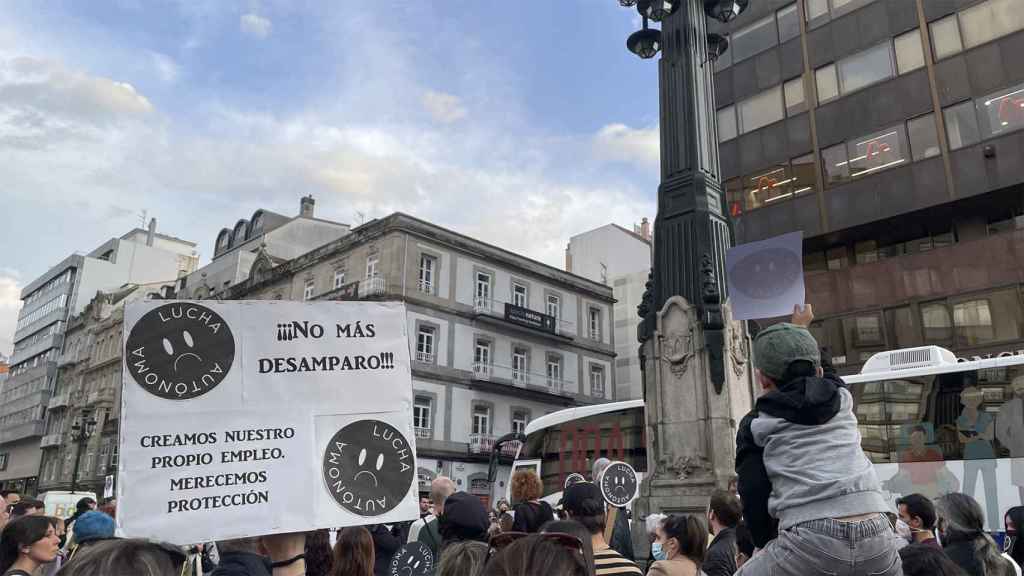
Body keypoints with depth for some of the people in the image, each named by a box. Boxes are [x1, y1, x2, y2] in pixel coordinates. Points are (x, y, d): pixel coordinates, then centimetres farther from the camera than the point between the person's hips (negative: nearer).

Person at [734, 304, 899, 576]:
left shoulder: (756, 423, 7)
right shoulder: (842, 398, 16)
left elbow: (754, 496, 0)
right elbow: (824, 374, 40)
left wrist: (769, 544, 16)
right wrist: (802, 328, 57)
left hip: (810, 539, -3)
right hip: (874, 534, 4)